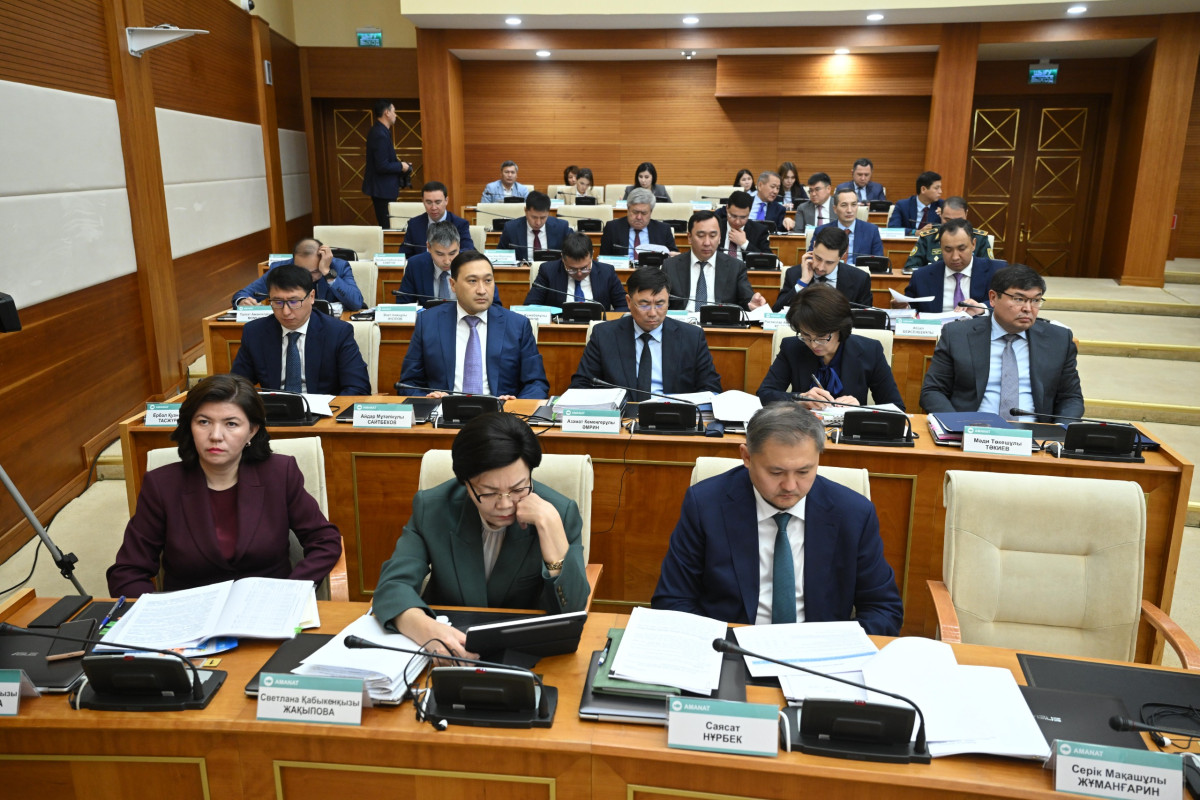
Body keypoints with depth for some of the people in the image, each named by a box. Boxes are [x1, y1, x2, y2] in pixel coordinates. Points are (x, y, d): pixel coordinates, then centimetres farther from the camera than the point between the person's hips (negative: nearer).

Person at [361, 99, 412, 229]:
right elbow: (383, 166, -25)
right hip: (382, 189, -11)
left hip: (381, 188, 11)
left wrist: (398, 163, 8)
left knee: (385, 225, 13)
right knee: (387, 226, -6)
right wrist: (401, 166, -11)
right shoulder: (380, 135, -21)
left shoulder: (377, 131, 11)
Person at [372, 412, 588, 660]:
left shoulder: (561, 512, -13)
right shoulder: (431, 509, -9)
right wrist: (424, 628, -39)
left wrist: (549, 524, -28)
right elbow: (394, 583, -16)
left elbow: (572, 611, -17)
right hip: (448, 652, 2)